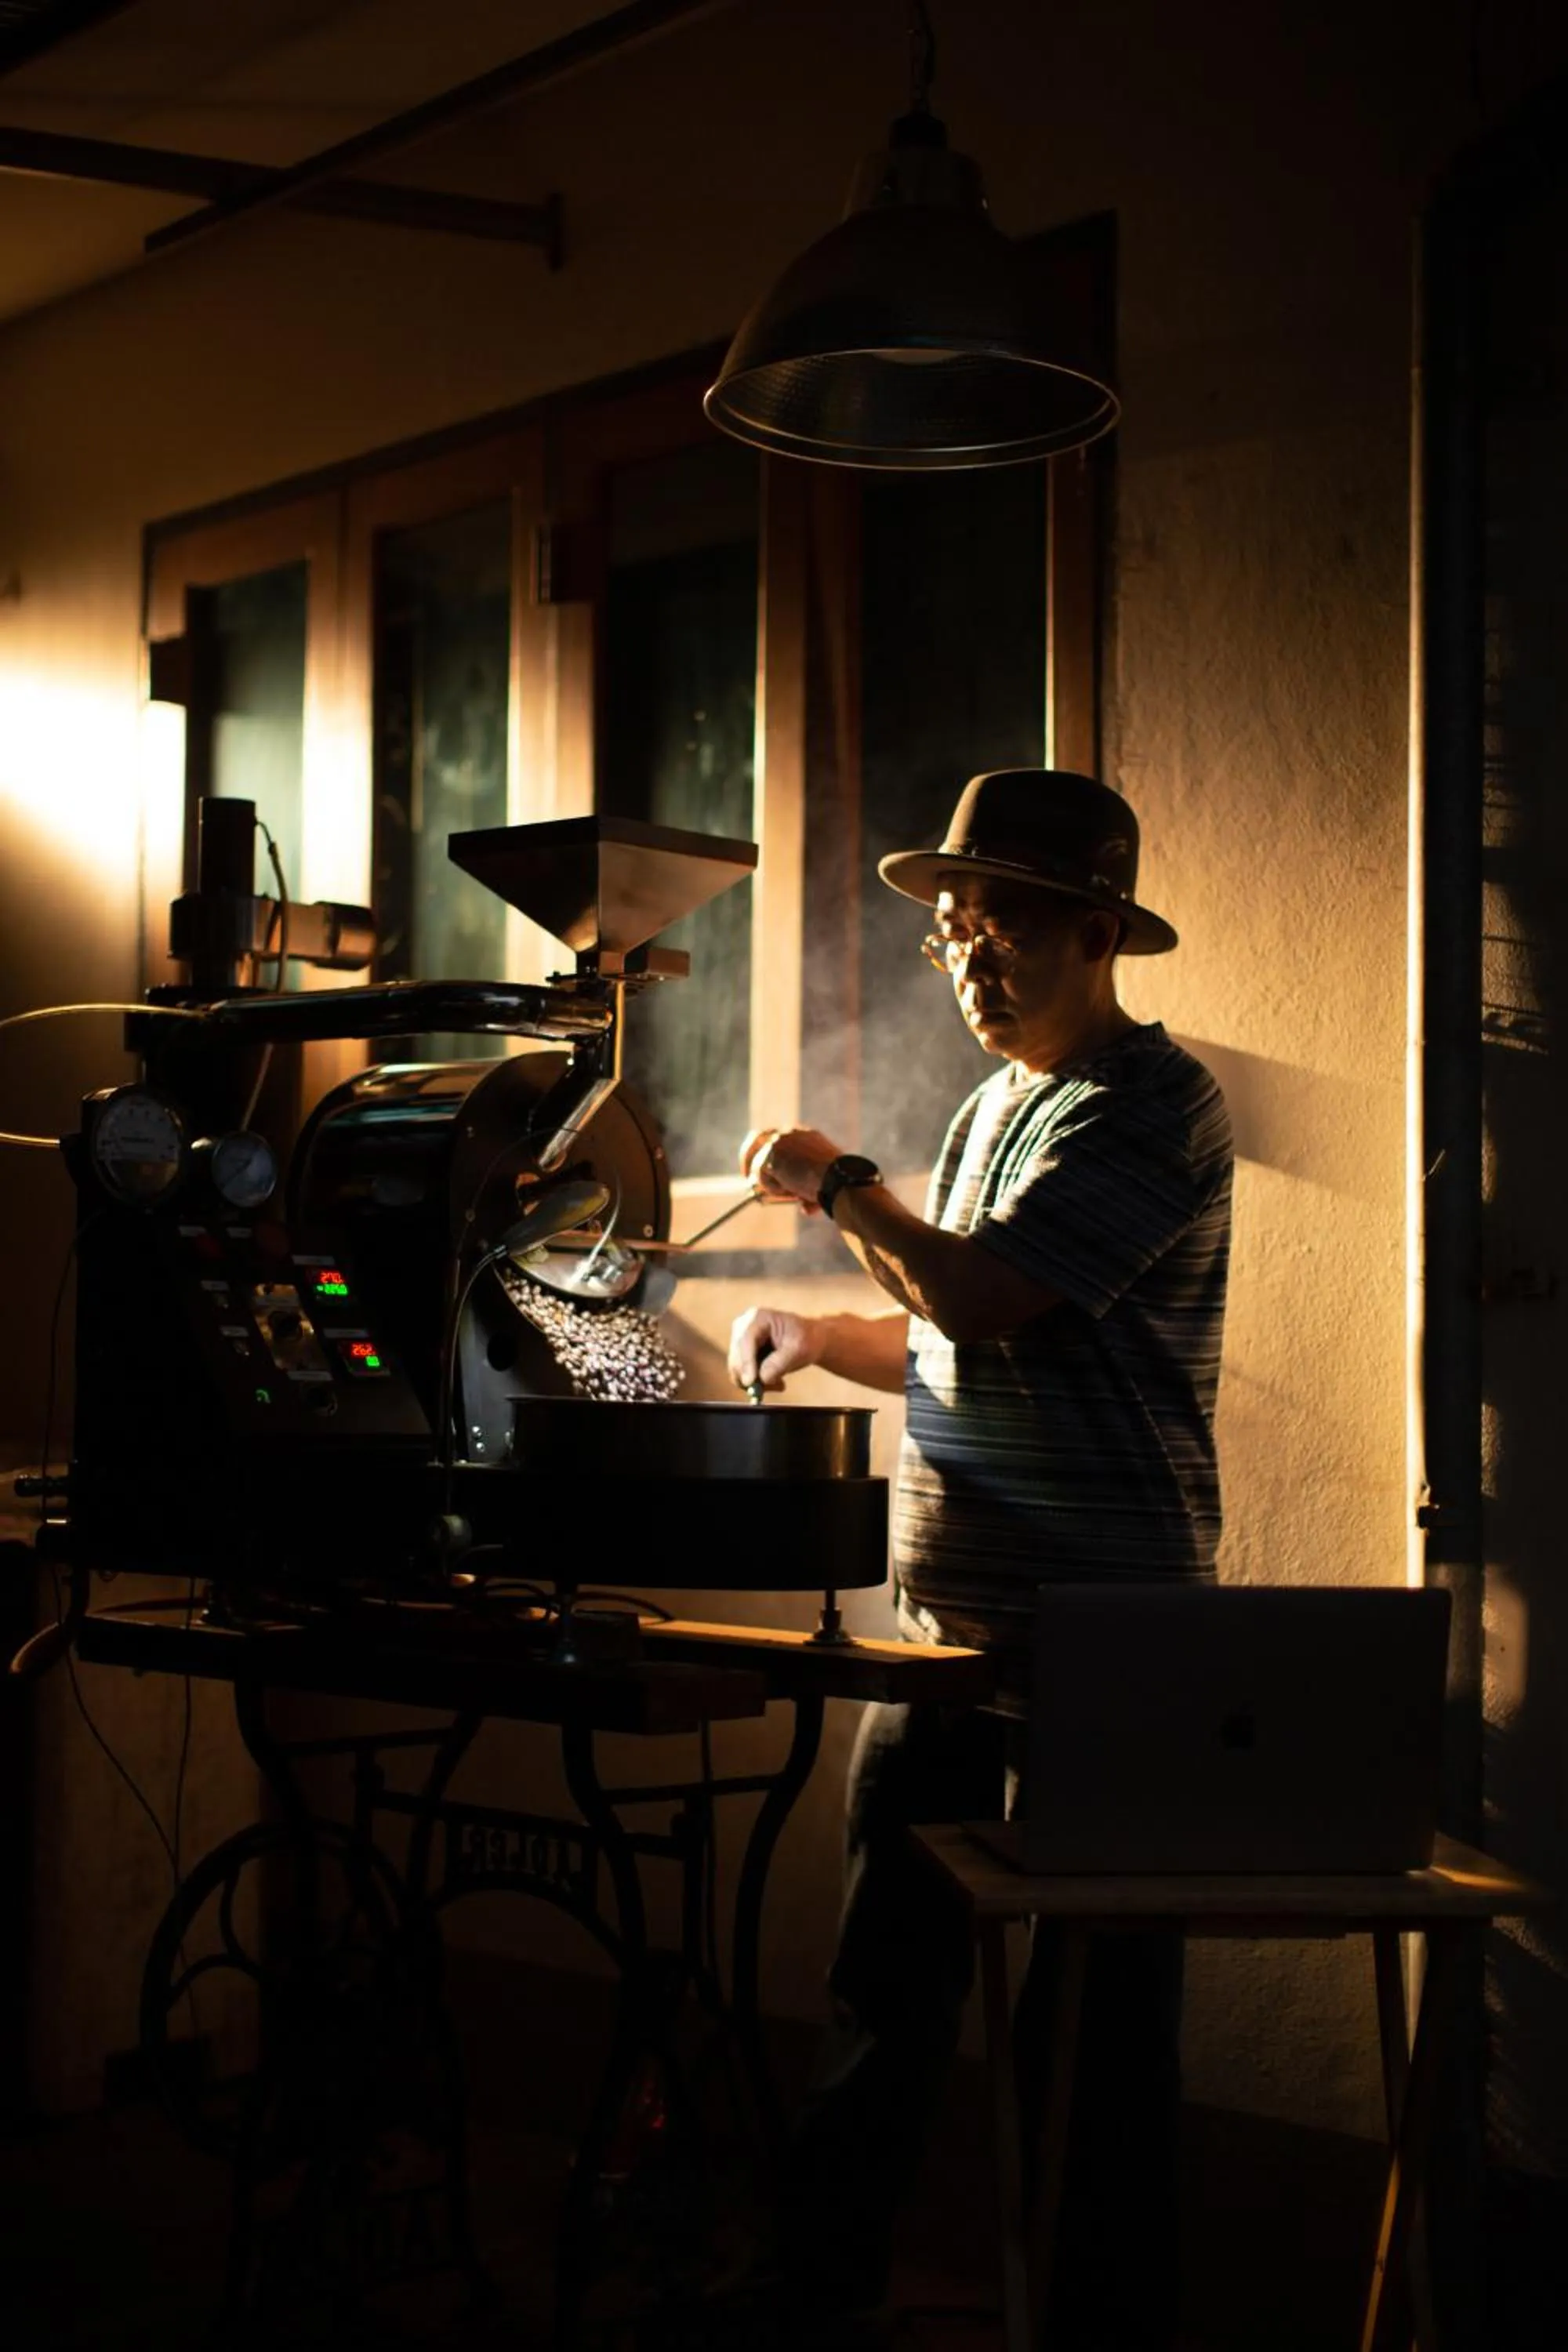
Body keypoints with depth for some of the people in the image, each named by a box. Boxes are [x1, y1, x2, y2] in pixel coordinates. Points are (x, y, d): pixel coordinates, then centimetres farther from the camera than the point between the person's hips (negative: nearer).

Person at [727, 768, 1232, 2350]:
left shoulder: (1149, 1105, -11)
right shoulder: (1002, 1103, 18)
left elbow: (989, 1295, -21)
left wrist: (842, 1189, -6)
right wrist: (826, 1337, 9)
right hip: (946, 1625, 8)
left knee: (1090, 2029, 1)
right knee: (885, 1985, 13)